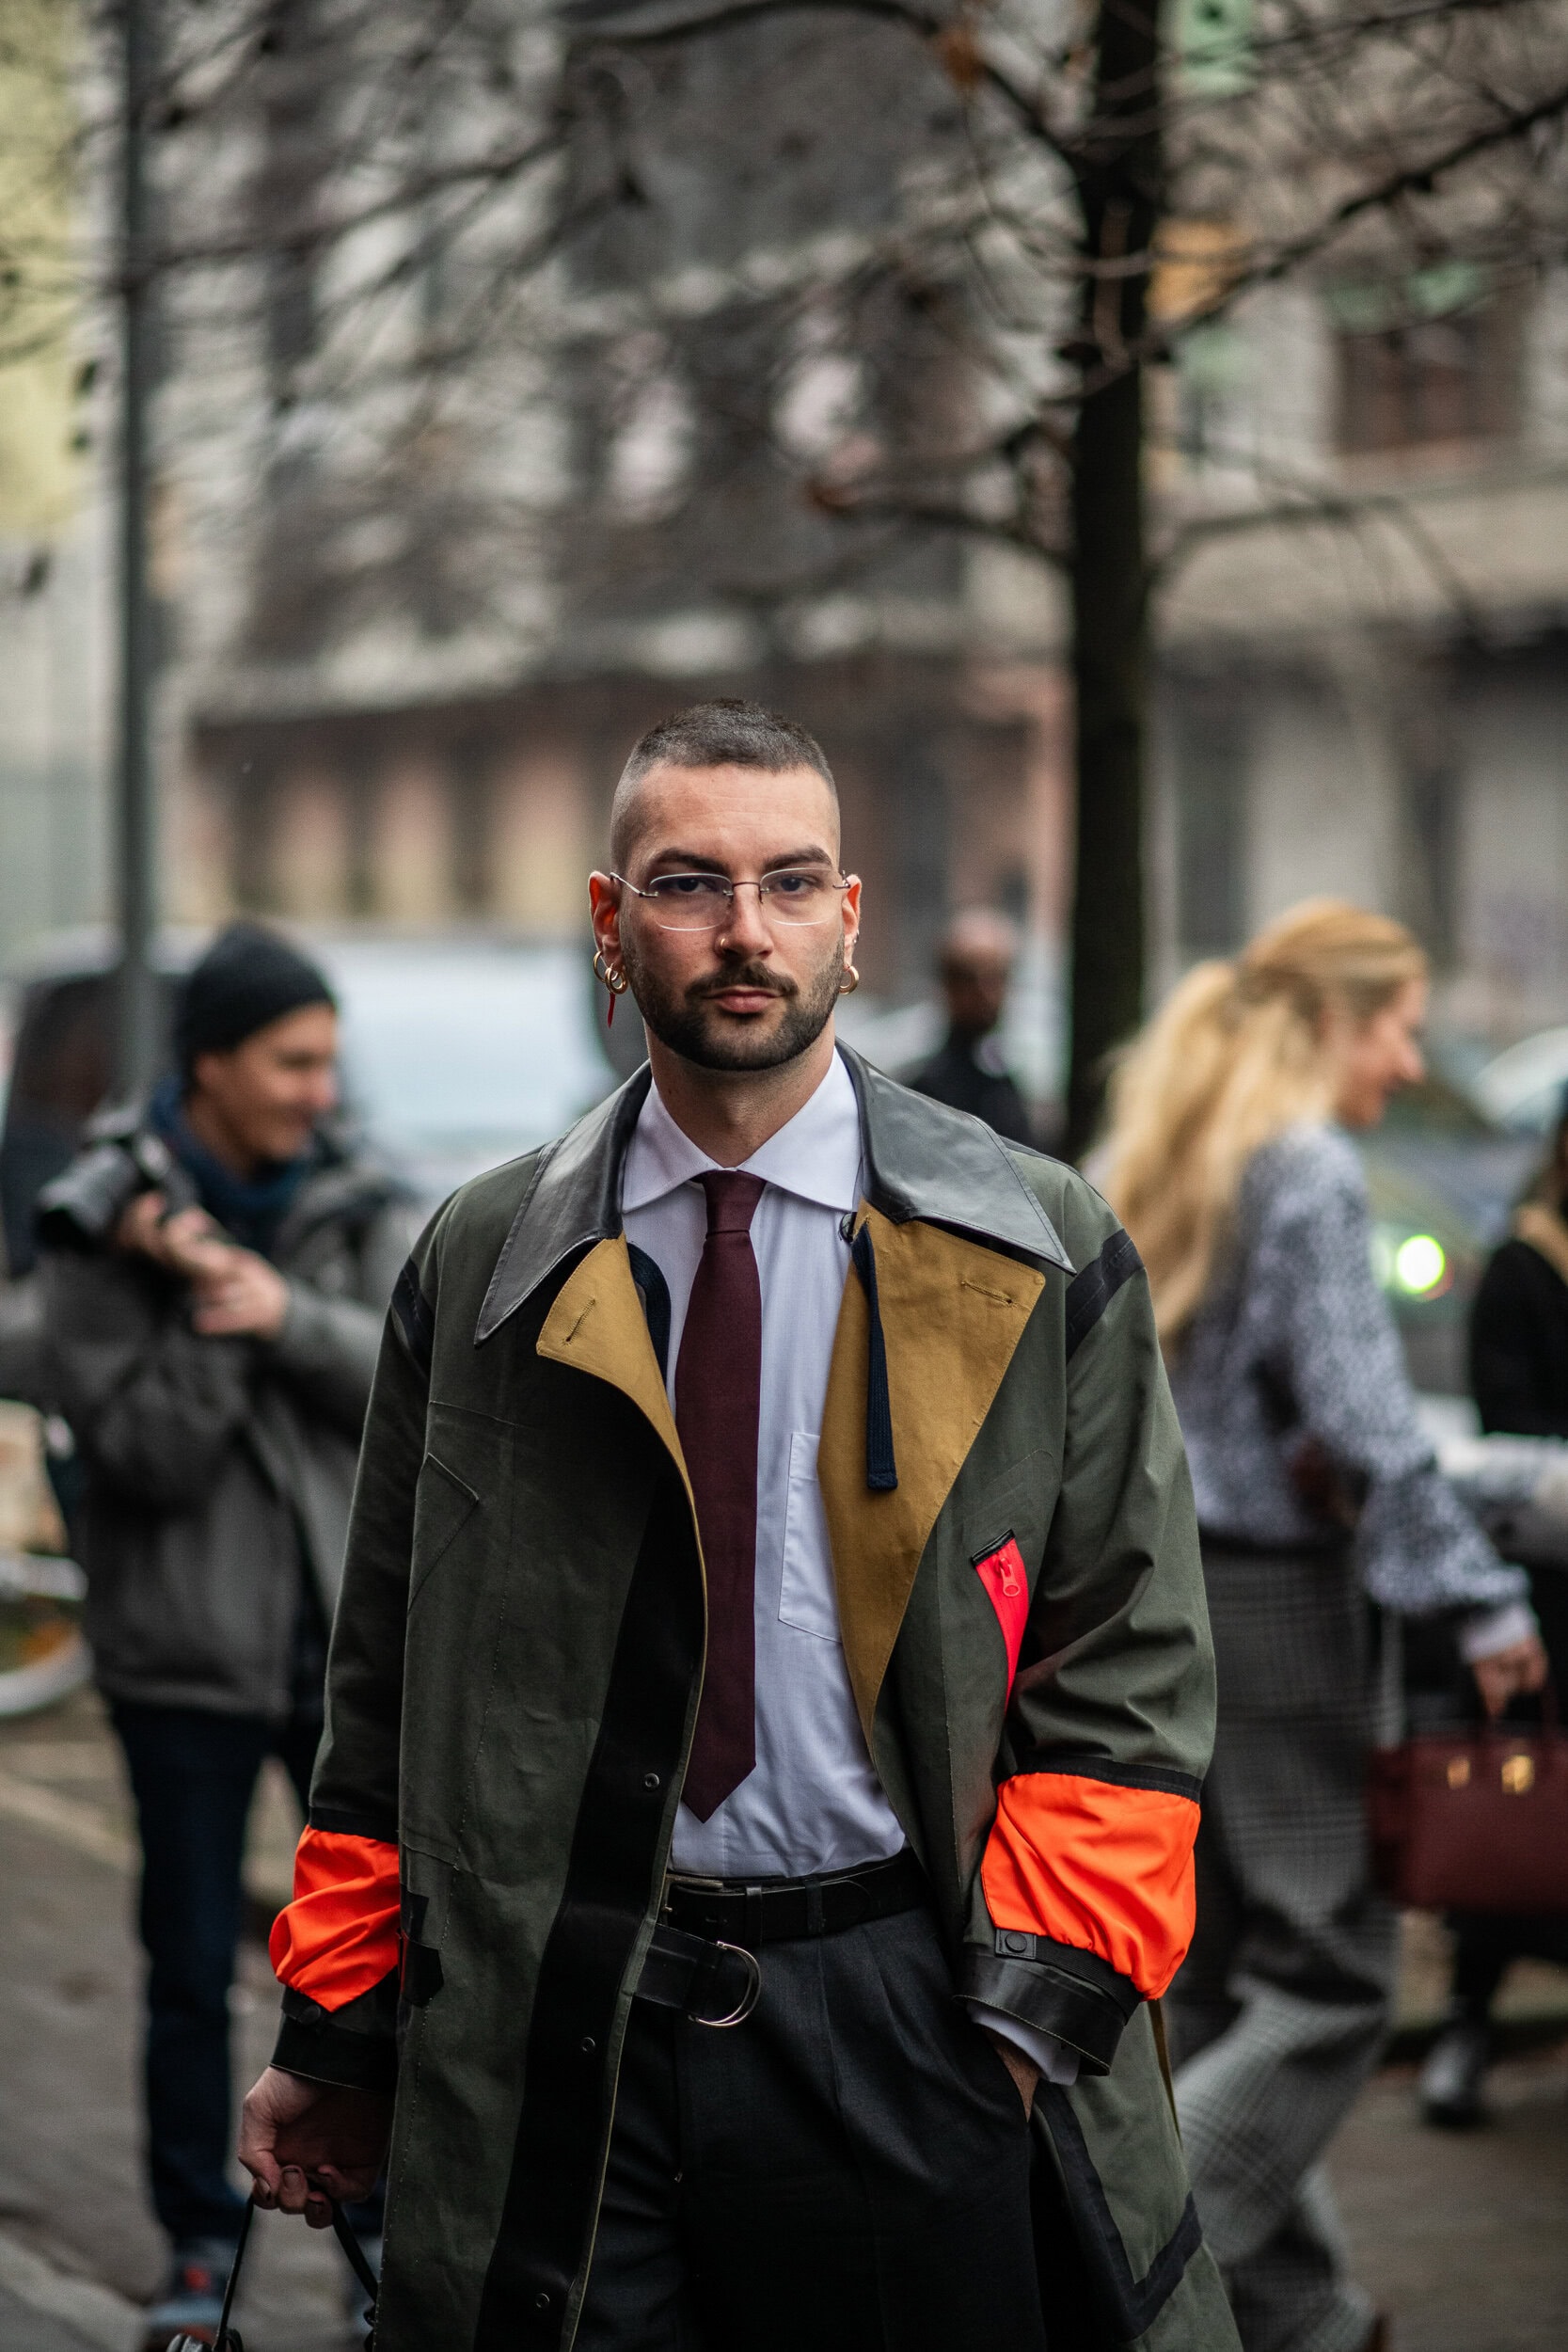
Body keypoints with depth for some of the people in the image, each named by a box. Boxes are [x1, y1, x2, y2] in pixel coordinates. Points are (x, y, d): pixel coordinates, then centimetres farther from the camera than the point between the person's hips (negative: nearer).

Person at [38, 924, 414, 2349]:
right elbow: (148, 1453, -13)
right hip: (188, 1654, -2)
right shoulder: (102, 1230, -8)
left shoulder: (358, 1209, 2)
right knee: (192, 1974, 7)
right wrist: (204, 1311, -24)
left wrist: (284, 1313, -25)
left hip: (353, 1640, 2)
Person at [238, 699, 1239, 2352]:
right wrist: (337, 2031, 7)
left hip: (911, 2017, -1)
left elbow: (1129, 1668, 1)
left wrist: (1035, 1998, -9)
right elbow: (389, 1689, 10)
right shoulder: (480, 1269, 8)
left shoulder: (1042, 1256, 3)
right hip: (557, 2030, 1)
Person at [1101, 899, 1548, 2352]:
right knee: (1331, 1970, -3)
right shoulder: (1309, 1170, -13)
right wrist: (1482, 1601, -16)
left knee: (1219, 1970, 12)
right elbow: (1363, 1420, -19)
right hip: (1264, 1594, -9)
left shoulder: (1156, 1160, 13)